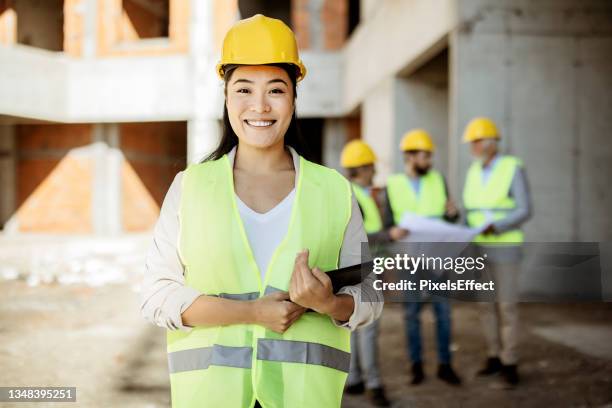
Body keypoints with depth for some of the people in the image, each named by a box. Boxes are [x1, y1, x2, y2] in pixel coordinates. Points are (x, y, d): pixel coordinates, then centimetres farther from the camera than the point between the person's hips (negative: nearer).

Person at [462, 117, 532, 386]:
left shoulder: (514, 168, -12)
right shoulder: (473, 172, 7)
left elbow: (525, 212, -16)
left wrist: (494, 227, -30)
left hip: (505, 249, -5)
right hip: (479, 249, 6)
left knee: (507, 306, -5)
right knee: (487, 304, 8)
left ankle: (509, 363, 6)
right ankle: (495, 357, 20)